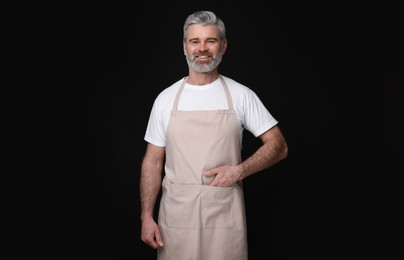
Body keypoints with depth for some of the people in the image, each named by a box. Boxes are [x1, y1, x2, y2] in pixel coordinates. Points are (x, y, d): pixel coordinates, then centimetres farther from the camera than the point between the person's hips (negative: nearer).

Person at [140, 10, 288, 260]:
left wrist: (239, 171, -13)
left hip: (225, 213, -1)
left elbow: (278, 146, 1)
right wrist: (146, 216, -2)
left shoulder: (241, 95, -1)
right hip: (176, 212, 1)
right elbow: (153, 162, 5)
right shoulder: (166, 99, 3)